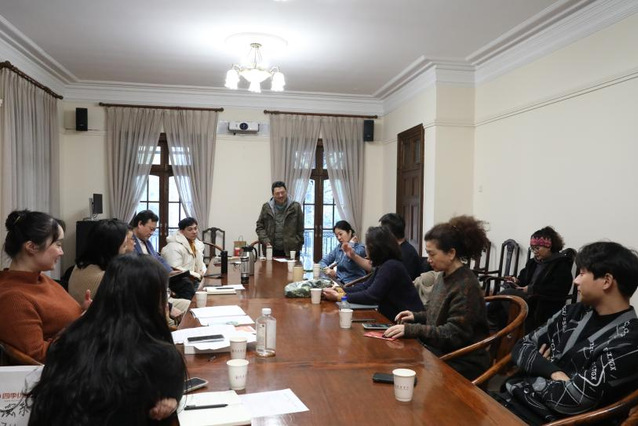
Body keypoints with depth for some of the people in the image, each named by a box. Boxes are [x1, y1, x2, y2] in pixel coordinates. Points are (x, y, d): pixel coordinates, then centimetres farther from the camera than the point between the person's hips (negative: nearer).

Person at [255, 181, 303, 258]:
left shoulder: (295, 207, 1)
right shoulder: (266, 207, 7)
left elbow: (300, 229, 2)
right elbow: (259, 226, 10)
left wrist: (298, 245, -4)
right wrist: (265, 241, -5)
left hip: (291, 251, -1)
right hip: (271, 251, 2)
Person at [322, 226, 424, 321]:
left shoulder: (391, 266, -21)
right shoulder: (383, 265, 9)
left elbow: (371, 296, -23)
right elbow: (365, 286, 9)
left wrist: (338, 297, -17)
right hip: (391, 317, 8)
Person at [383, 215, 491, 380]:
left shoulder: (466, 287, -20)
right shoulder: (444, 276, 7)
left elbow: (453, 334, -22)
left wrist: (411, 329, -24)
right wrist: (416, 316, 4)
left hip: (462, 364, -8)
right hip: (440, 351, 8)